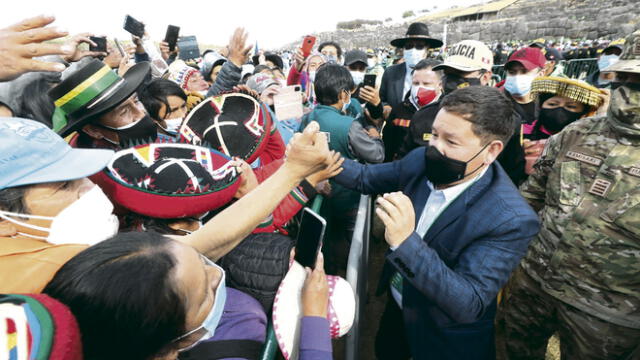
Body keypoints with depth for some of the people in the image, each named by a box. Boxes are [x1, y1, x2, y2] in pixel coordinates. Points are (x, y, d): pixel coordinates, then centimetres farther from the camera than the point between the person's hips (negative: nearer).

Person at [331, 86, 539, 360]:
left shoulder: (511, 219, -32)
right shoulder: (422, 161, -16)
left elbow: (469, 305, -34)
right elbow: (366, 178, -2)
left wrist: (405, 242, -47)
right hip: (398, 304, 5)